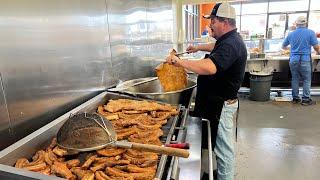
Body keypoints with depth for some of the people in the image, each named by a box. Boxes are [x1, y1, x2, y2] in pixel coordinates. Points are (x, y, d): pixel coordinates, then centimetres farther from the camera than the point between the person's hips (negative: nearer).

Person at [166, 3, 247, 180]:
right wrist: (198, 47, 26)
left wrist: (179, 61, -33)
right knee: (223, 143, 23)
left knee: (223, 147, 4)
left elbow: (209, 67, -40)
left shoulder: (230, 44, -23)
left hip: (222, 104, -11)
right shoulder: (229, 39, 10)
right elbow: (216, 47, 35)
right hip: (220, 101, 11)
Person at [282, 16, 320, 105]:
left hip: (293, 60, 4)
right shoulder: (310, 32, -5)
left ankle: (295, 98, 17)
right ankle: (306, 99, 6)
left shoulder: (291, 34, 7)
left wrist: (287, 48, 40)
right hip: (305, 60, -4)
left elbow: (283, 46, 18)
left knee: (295, 79, 11)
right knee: (307, 80, 5)